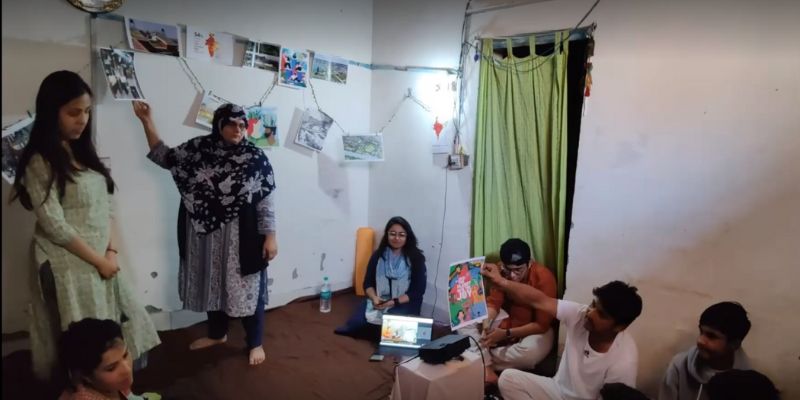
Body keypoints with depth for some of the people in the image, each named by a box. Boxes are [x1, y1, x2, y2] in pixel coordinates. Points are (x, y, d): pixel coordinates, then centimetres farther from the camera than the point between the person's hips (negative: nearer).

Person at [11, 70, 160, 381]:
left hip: (101, 258, 7)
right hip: (68, 264, -6)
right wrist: (99, 260, -11)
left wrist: (112, 250, -2)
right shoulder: (40, 162, -12)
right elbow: (55, 226, -16)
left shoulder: (83, 152, 10)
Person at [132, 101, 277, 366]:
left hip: (241, 237, -4)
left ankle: (255, 343, 21)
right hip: (206, 235, 4)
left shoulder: (255, 158, -9)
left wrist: (270, 236, -11)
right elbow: (164, 157, 13)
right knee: (212, 285, 19)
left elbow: (266, 202, -9)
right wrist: (147, 121, 8)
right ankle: (217, 333, 40)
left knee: (247, 288, 5)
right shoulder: (198, 148, 1)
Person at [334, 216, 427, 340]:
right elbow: (368, 283, 6)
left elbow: (418, 291, -8)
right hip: (378, 301, 3)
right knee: (355, 324, -19)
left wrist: (394, 302, -20)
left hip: (403, 304, -3)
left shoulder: (416, 258, -7)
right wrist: (374, 298, -16)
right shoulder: (378, 255, 3)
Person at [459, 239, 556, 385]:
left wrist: (507, 333, -28)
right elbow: (493, 302, -9)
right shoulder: (501, 271, -11)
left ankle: (483, 358, -17)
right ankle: (487, 368, -27)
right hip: (507, 320, 4)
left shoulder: (544, 278, -25)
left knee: (531, 352, -40)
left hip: (534, 329, -4)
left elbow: (542, 324, -22)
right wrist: (486, 325, -31)